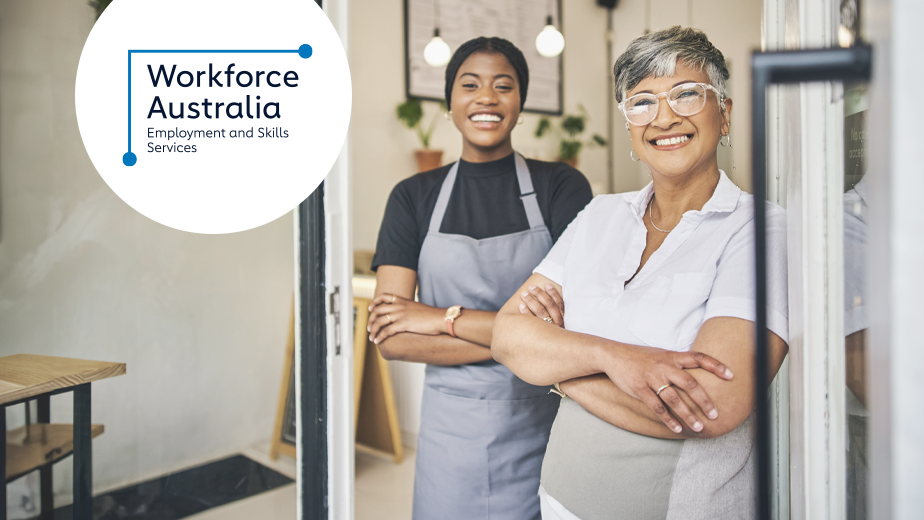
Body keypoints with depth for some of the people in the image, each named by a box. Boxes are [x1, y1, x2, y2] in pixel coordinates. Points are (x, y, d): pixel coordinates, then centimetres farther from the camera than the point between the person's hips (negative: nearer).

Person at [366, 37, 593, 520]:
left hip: (542, 430, -1)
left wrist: (447, 319, -14)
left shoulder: (562, 186, -3)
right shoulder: (414, 197, 2)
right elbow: (391, 339, -8)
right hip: (450, 430, 2)